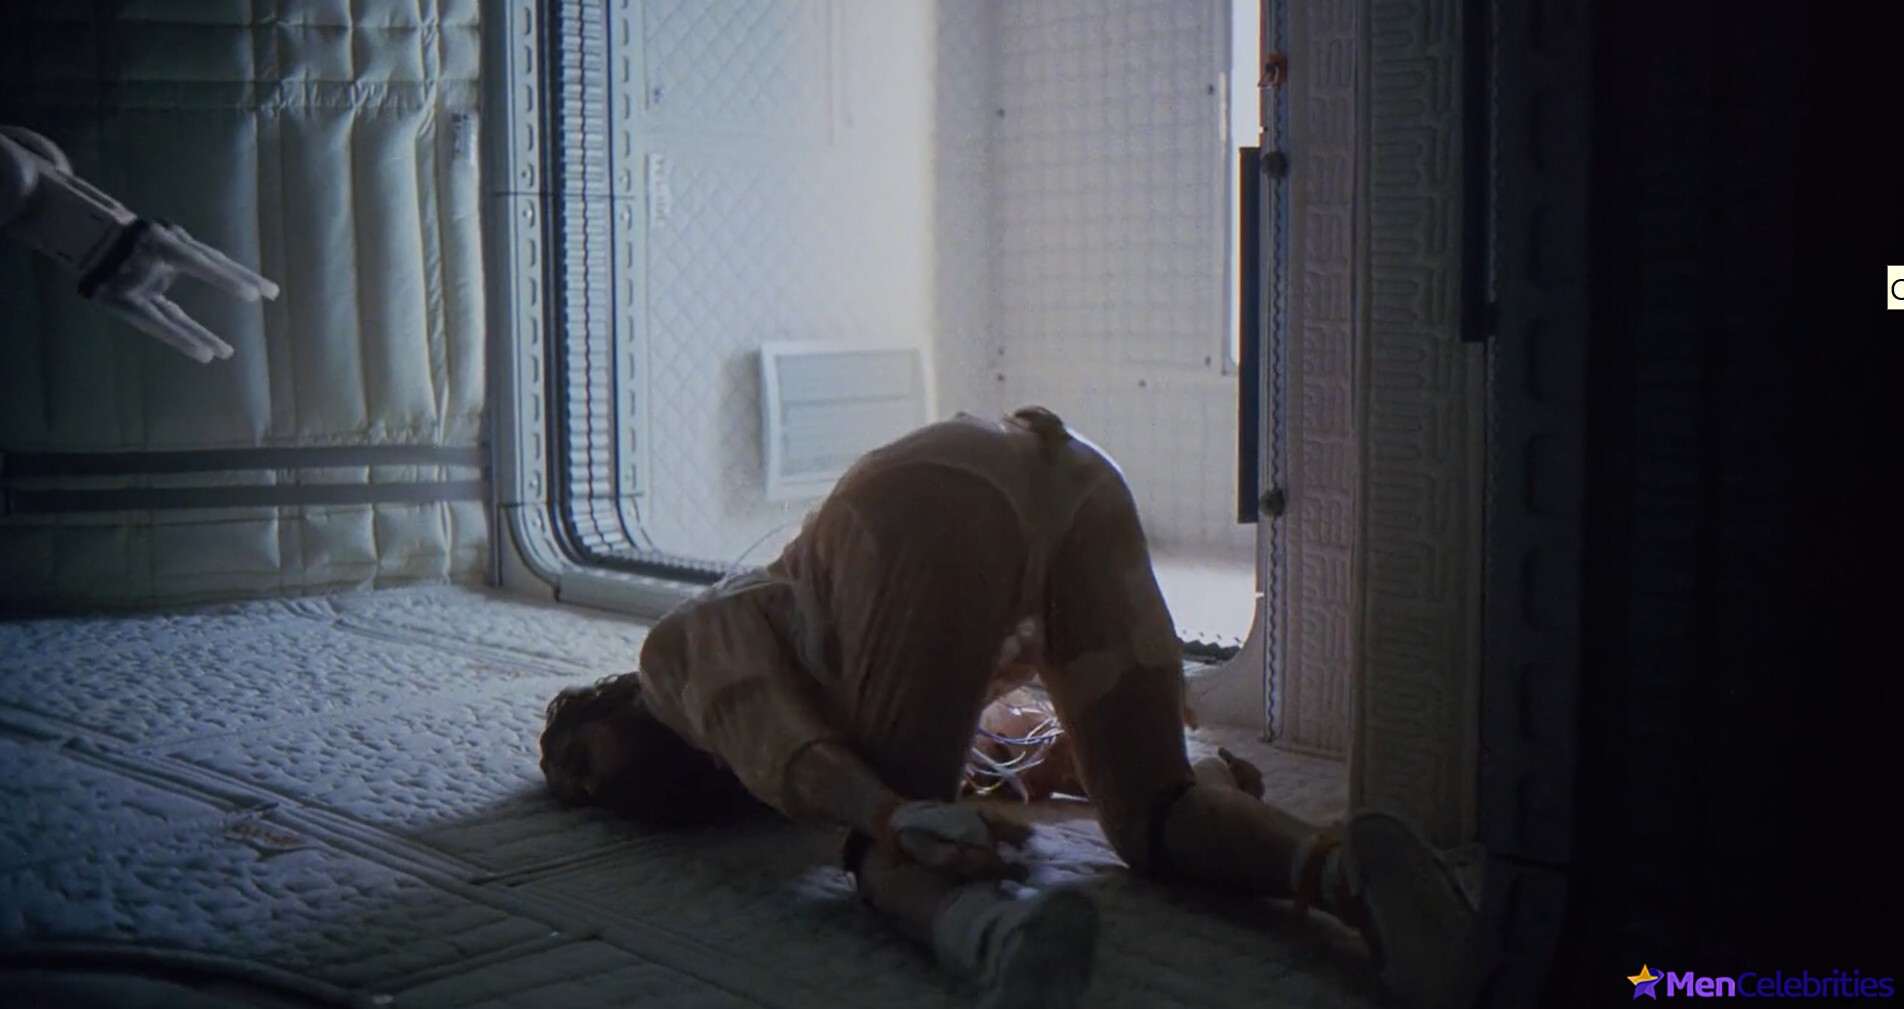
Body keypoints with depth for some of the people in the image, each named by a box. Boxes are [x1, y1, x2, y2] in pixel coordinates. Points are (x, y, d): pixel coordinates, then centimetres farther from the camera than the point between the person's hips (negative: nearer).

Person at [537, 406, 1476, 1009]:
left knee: (891, 847, -6)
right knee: (1155, 816, 7)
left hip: (933, 499, -7)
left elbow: (781, 743, -5)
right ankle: (1339, 861, -23)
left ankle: (998, 930, -41)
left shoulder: (681, 647, 19)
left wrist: (896, 816, -20)